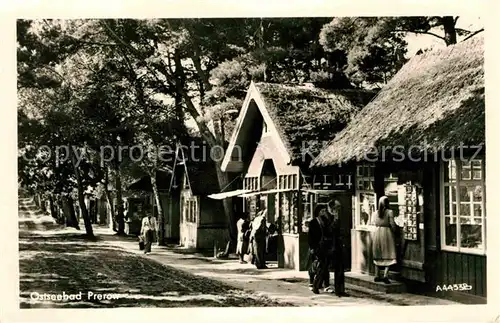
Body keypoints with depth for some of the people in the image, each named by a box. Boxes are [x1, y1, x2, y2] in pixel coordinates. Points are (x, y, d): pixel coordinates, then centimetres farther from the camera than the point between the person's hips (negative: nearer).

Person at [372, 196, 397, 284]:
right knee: (388, 255, 0)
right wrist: (394, 231, 4)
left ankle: (377, 276, 17)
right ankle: (385, 276, -12)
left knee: (378, 256, 14)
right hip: (387, 233, -5)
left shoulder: (377, 212, 4)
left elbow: (376, 223, 10)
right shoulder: (389, 212, -10)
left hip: (377, 233, 5)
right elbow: (392, 224, -13)